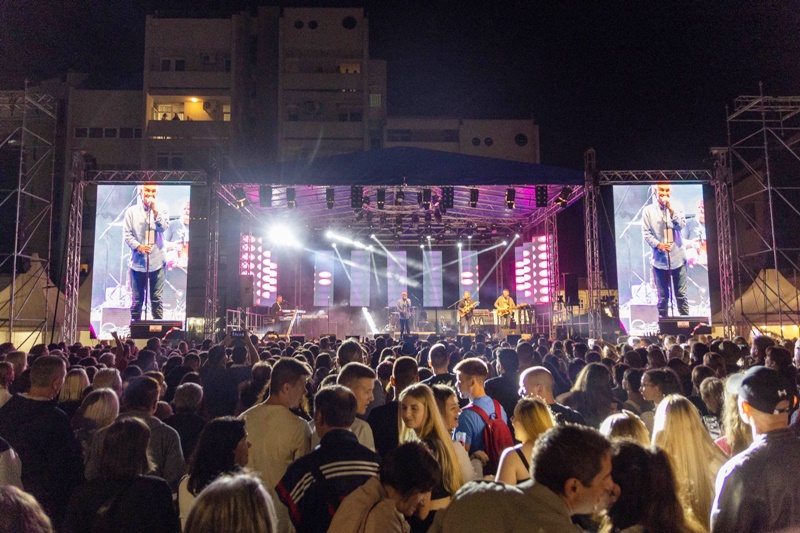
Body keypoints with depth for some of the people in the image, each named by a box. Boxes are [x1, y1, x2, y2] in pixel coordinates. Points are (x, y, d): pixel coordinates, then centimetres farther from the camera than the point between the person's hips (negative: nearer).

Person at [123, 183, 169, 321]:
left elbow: (163, 228, -9)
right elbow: (127, 234, 1)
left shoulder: (161, 210, 6)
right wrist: (138, 246, -13)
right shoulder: (132, 211, 4)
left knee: (157, 299, 4)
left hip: (157, 262, 0)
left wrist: (155, 211, -15)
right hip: (137, 262, 0)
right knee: (137, 300, 8)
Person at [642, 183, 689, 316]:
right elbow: (646, 233, -2)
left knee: (681, 294, 7)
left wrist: (671, 210, -15)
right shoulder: (648, 211, 1)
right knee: (663, 296, 7)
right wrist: (658, 245, -16)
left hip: (678, 258, 1)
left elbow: (681, 226, -8)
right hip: (659, 260, -1)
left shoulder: (677, 208, 5)